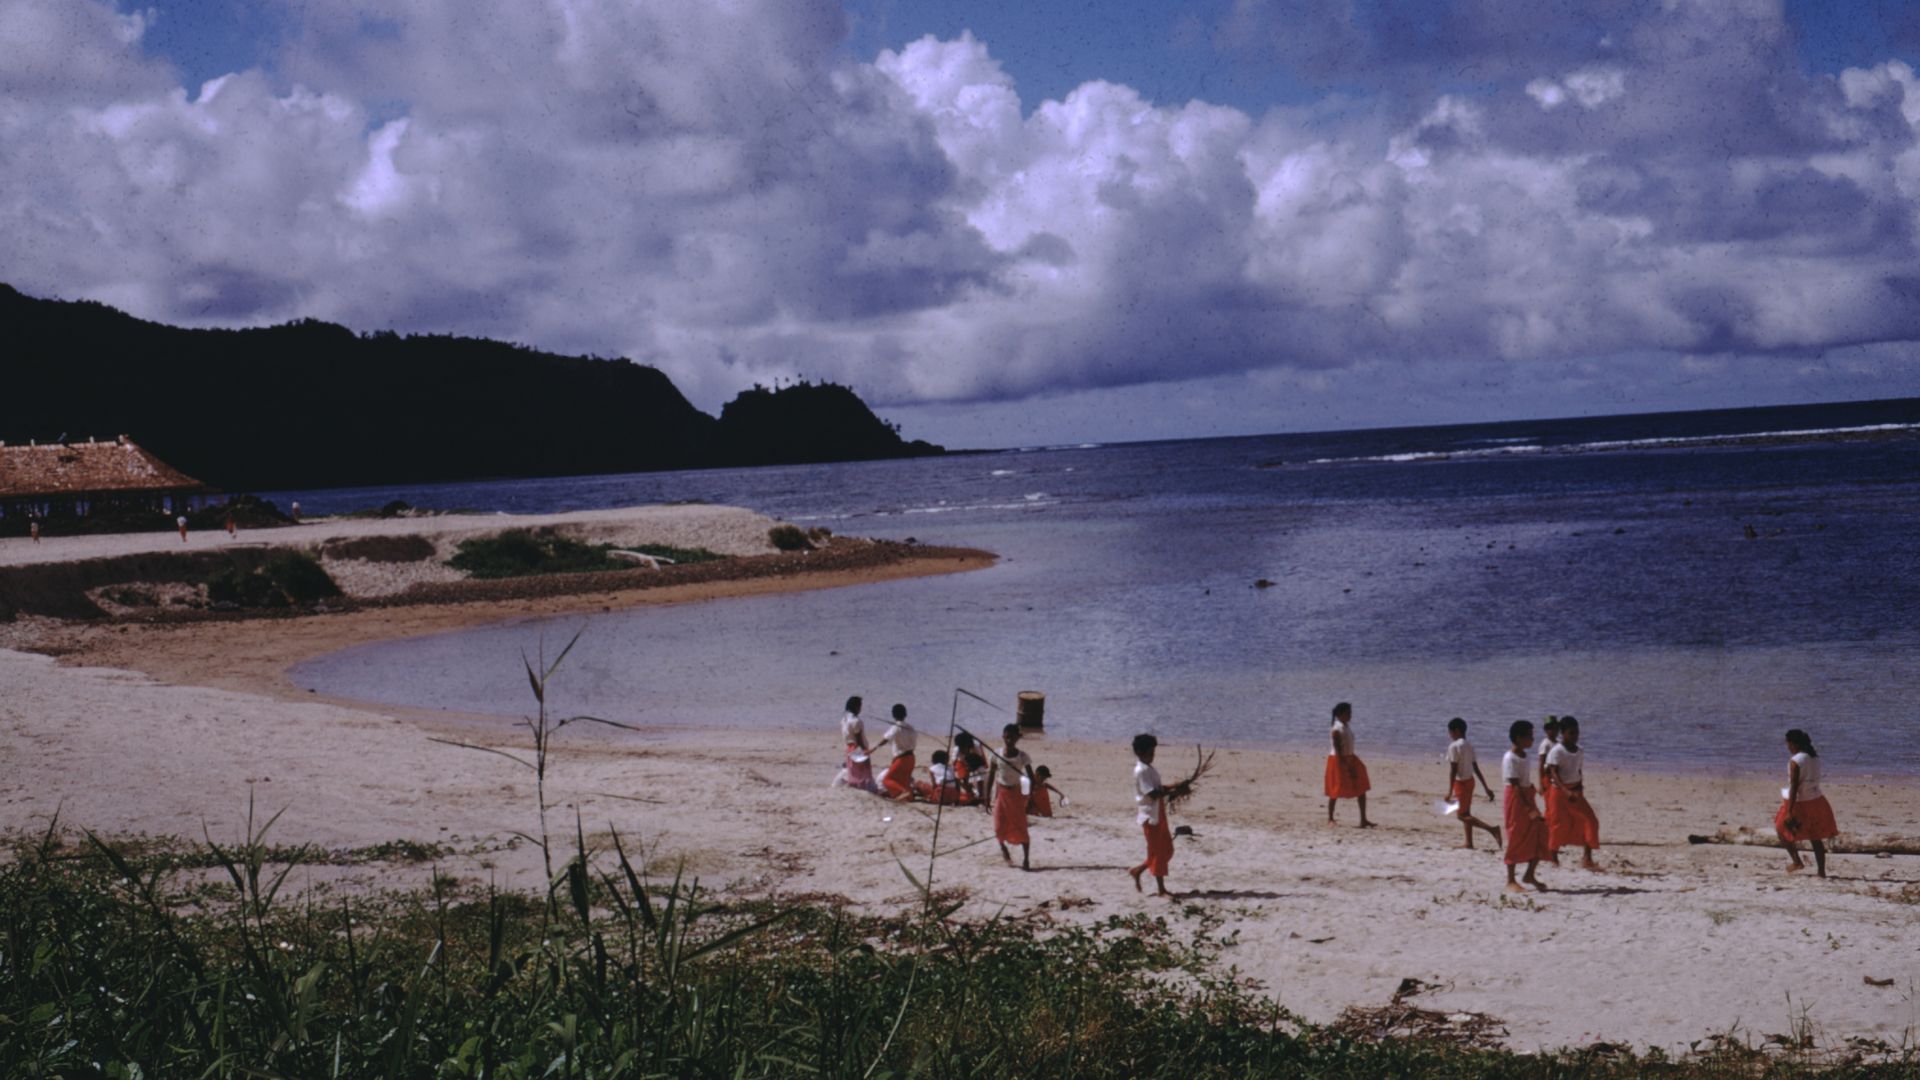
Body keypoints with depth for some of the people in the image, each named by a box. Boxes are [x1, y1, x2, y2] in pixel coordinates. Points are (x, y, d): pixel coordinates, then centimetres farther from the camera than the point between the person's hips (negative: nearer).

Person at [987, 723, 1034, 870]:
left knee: (1021, 827, -4)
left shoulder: (1022, 756, -9)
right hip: (1000, 793, 2)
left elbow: (1031, 778, -6)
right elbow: (991, 776, 2)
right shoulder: (997, 755, -5)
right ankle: (1003, 847, 35)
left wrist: (1030, 797, -13)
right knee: (1000, 825, 4)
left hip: (1016, 793, -2)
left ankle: (1026, 859, 1)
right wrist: (987, 797, 1)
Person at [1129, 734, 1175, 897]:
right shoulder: (1141, 771, -18)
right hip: (1150, 815, -9)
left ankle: (1137, 871, 24)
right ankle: (1160, 888, 4)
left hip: (1159, 815, 9)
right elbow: (1152, 794, -23)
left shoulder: (1149, 769, 13)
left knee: (1166, 850, 13)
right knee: (1157, 852, -3)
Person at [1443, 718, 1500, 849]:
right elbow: (1476, 769, 11)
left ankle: (1492, 829, -20)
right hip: (1470, 781, 9)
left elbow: (1453, 770, -20)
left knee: (1463, 816, -6)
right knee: (1466, 813, 16)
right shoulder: (1469, 746, 10)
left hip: (1460, 782, -9)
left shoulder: (1454, 746, -16)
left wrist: (1450, 790, -19)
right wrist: (1486, 788, 12)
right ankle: (1469, 843, 17)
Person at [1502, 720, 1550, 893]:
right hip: (1516, 801, -9)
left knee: (1540, 837, 6)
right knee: (1515, 840, -3)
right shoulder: (1510, 759, -16)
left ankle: (1530, 875, 18)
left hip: (1527, 801, 9)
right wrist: (1528, 808, -24)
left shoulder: (1523, 756, 12)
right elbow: (1516, 786, -20)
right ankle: (1510, 881, 5)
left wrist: (1532, 806, 13)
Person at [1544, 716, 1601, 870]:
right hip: (1559, 792, -6)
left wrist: (1579, 791, 11)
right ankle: (1553, 859, 15)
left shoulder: (1578, 751, 8)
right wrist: (1566, 791, -33)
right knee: (1559, 825, 0)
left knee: (1590, 821, -5)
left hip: (1575, 790, 6)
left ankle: (1587, 859, -5)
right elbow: (1554, 774, -21)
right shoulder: (1557, 751, -14)